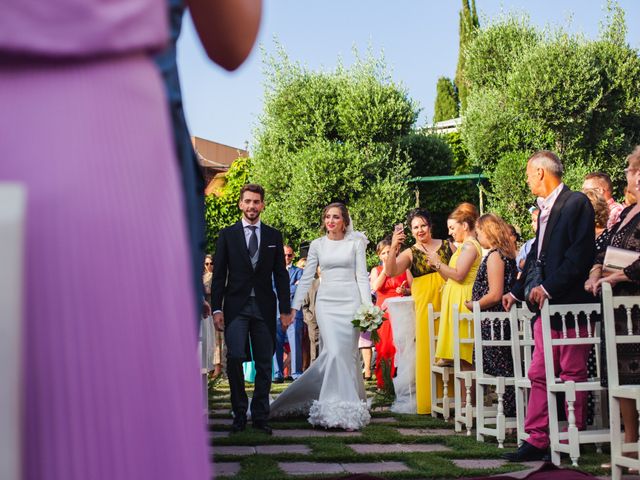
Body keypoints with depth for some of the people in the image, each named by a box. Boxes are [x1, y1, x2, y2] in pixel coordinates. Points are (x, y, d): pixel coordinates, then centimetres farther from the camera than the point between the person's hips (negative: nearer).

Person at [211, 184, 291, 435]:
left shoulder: (274, 236, 9)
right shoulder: (227, 234, 6)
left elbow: (281, 275, 9)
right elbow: (219, 275, 3)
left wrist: (285, 309, 3)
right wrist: (216, 308, -4)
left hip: (264, 308, 2)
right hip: (236, 306, -2)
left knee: (264, 364, 4)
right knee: (235, 357, -14)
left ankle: (260, 416, 14)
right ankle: (239, 413, 1)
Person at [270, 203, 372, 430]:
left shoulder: (355, 243, 6)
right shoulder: (317, 245, 9)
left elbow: (362, 276, 2)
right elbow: (306, 278, 9)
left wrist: (368, 307, -7)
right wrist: (294, 307, 3)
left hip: (350, 302, 0)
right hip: (326, 302, 0)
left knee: (347, 353, -3)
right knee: (333, 352, -13)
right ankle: (341, 408, -7)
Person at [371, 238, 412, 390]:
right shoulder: (376, 270, 13)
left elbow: (413, 288, 11)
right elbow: (375, 287, -6)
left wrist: (405, 291, -9)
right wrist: (386, 269, -4)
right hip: (383, 313, 1)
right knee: (383, 346, -3)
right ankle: (383, 382, 1)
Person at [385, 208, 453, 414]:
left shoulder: (448, 246, 9)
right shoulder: (410, 253, 7)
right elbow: (390, 272, -9)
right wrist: (393, 247, -21)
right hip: (425, 307, 0)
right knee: (428, 352, -1)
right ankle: (430, 402, 5)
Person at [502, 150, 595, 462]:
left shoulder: (576, 203, -9)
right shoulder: (545, 209, 17)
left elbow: (580, 255, -18)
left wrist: (548, 288, -18)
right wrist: (517, 291, 24)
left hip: (569, 304, -8)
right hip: (547, 306, 8)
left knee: (572, 375, 2)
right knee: (539, 375, 7)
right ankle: (537, 440, 11)